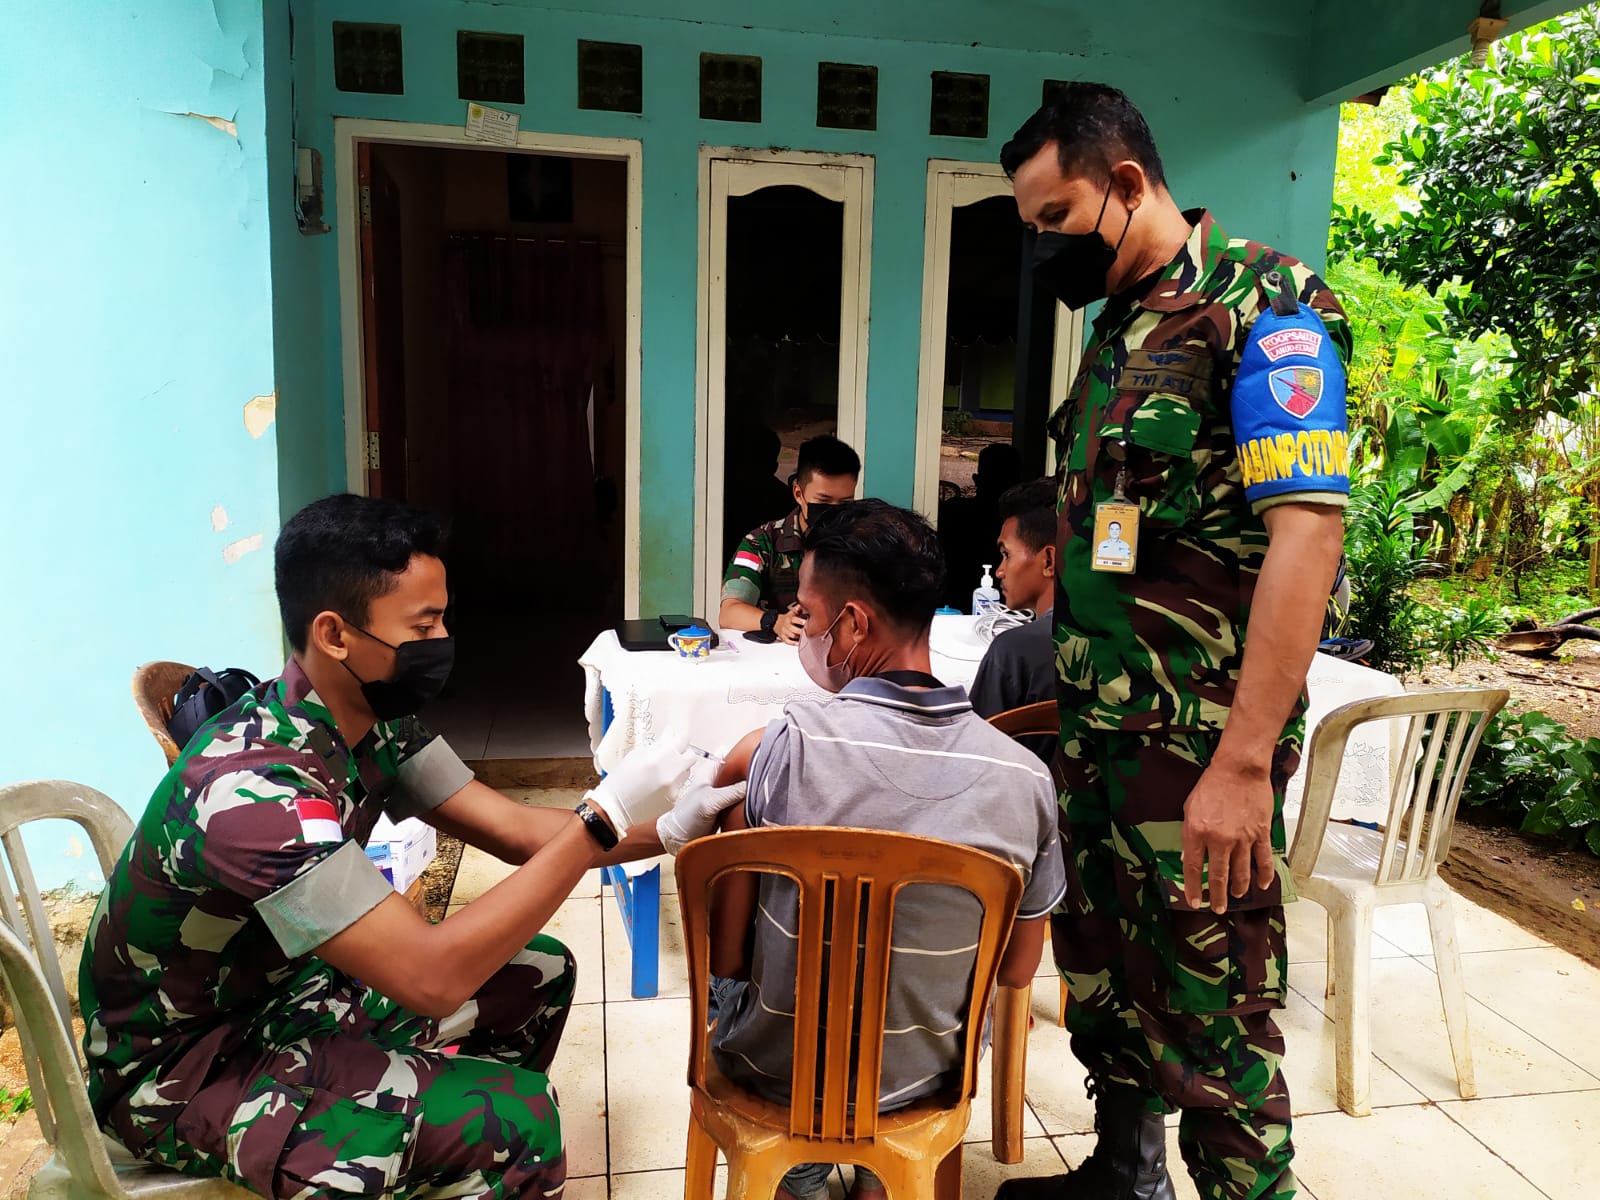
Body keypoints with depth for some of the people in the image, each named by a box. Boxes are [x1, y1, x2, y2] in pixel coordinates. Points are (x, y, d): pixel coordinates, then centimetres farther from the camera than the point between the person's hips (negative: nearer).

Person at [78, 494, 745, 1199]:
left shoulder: (371, 720, -8)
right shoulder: (254, 785, -34)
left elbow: (515, 831, -5)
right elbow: (431, 977, -37)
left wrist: (671, 828, -17)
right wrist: (601, 822, -33)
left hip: (278, 985, 8)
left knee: (538, 971, 8)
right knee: (517, 1123, -22)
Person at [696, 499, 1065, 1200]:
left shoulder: (791, 745, -28)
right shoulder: (1025, 777, -18)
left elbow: (723, 959, -14)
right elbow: (1017, 971, -4)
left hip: (775, 1072, -2)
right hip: (920, 1077, 3)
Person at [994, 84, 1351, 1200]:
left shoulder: (1264, 305, -12)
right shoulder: (1120, 326, 14)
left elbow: (1307, 530, -21)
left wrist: (1243, 764, -25)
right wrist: (1075, 700, 15)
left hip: (1200, 742, -8)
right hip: (1097, 728, 8)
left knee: (1210, 1009, 4)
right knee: (1101, 975, 20)